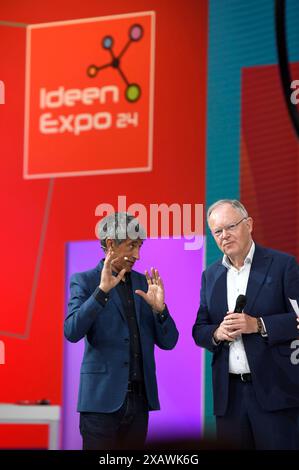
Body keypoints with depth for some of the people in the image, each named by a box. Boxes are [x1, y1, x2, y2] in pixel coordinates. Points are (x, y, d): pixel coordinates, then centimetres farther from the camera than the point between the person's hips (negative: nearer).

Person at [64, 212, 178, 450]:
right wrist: (102, 290, -24)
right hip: (103, 397, -4)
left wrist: (159, 308, -9)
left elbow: (168, 342, 10)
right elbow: (72, 332, -16)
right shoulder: (84, 281, -1)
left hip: (140, 398, 4)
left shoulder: (143, 283, 11)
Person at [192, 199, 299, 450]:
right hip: (229, 394, 4)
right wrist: (216, 333, -8)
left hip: (274, 389, -4)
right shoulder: (210, 275, 13)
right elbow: (199, 330, 14)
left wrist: (259, 325, -18)